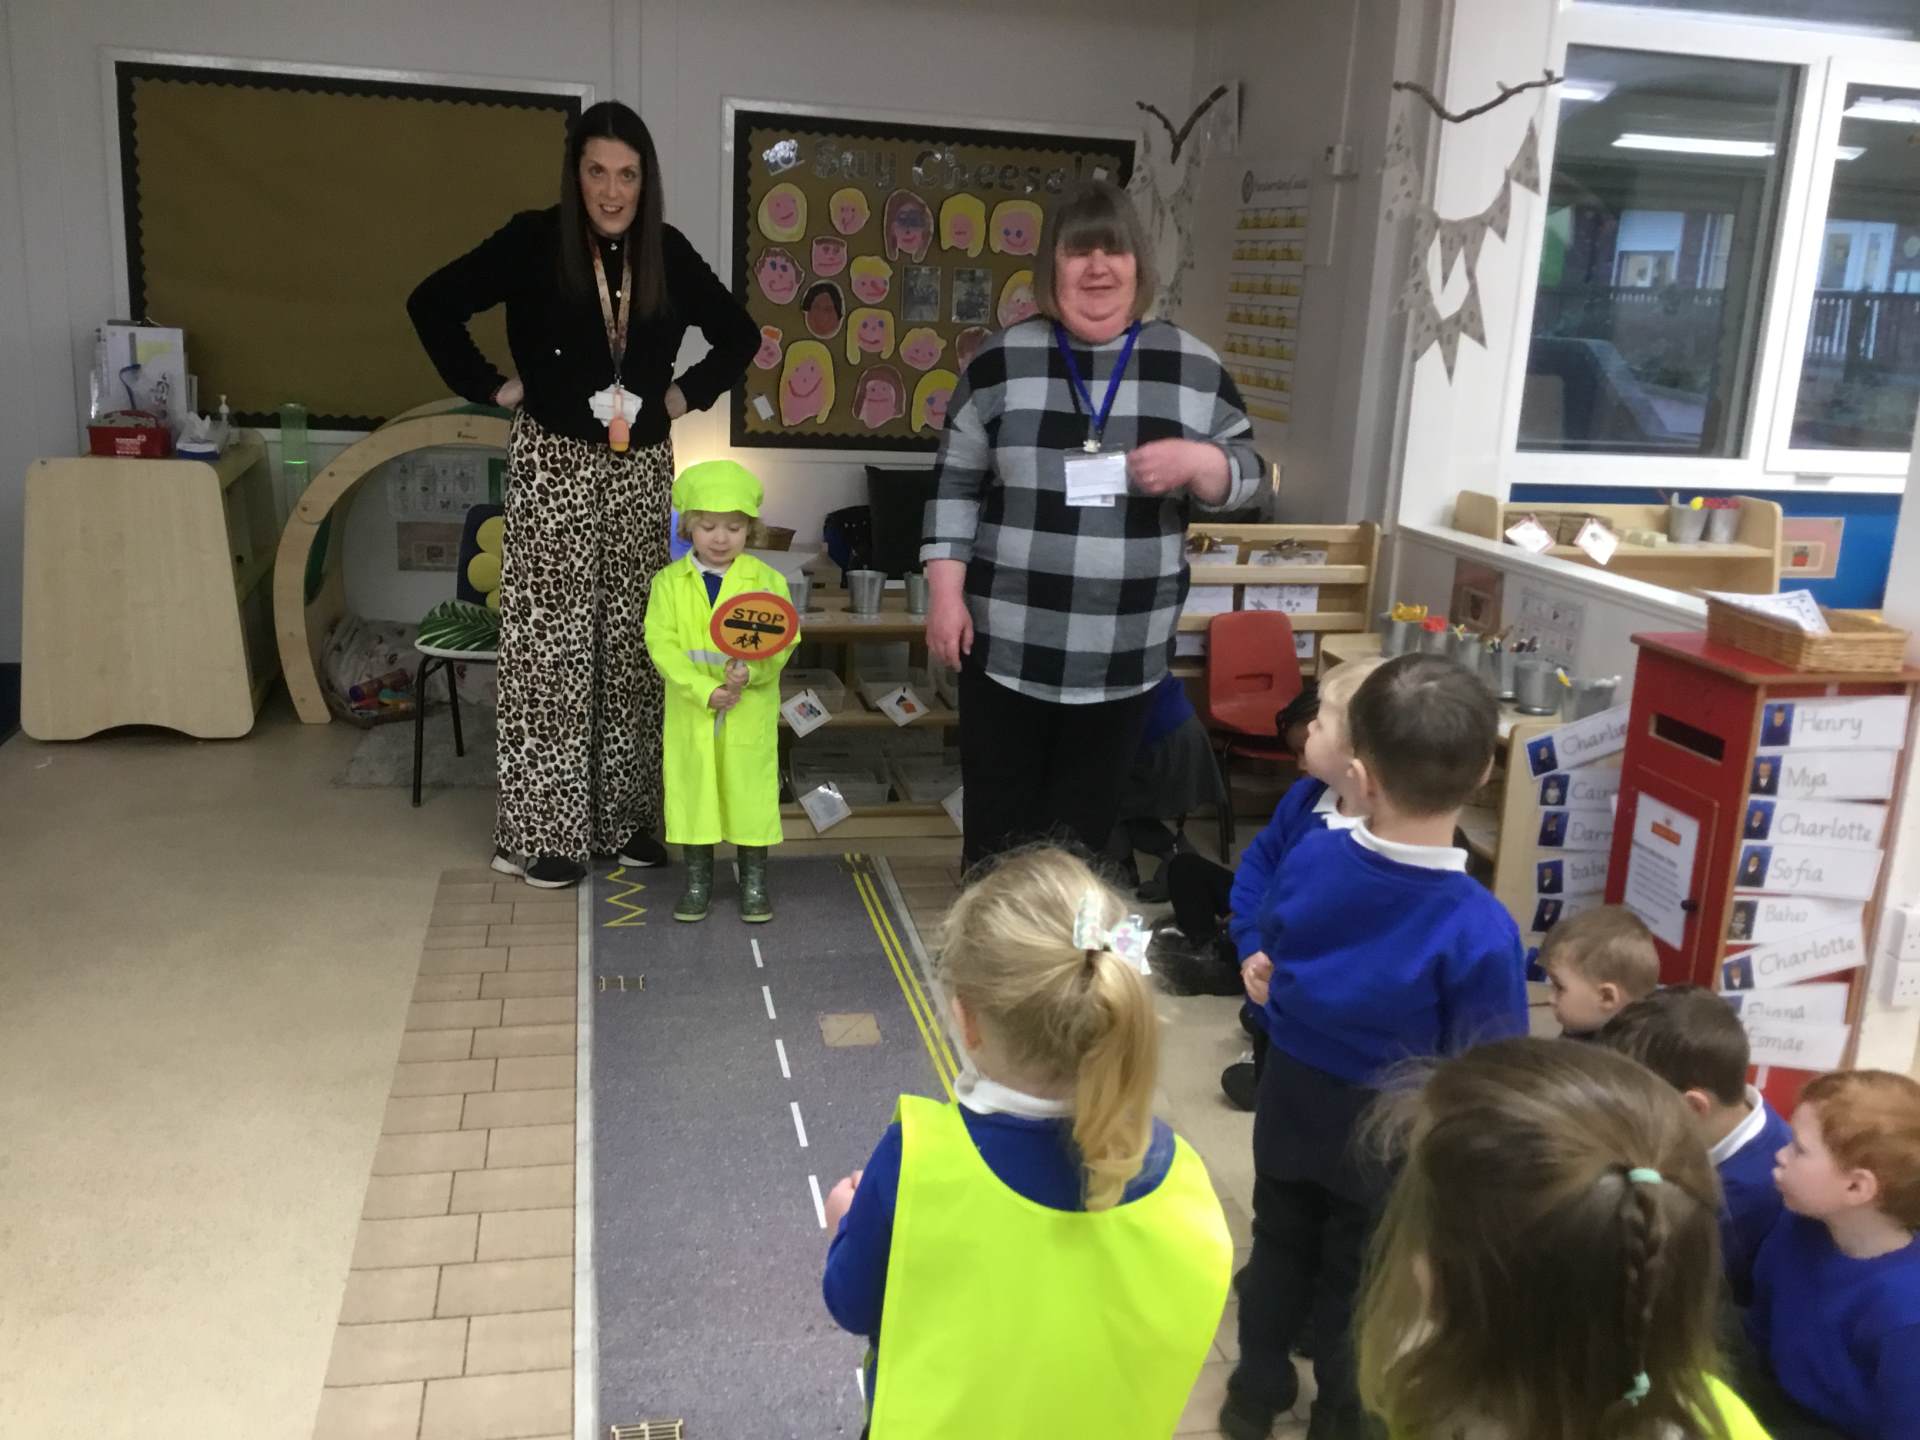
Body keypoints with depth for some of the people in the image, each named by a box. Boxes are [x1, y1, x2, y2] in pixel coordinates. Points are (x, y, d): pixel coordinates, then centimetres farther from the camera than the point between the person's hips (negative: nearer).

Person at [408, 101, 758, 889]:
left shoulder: (668, 254, 4)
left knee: (631, 641, 8)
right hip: (555, 462, -4)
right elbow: (432, 303, -6)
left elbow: (740, 335, 16)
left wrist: (689, 393, 5)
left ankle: (625, 817, 18)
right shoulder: (534, 241, -6)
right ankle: (543, 830, 4)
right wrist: (491, 385, -8)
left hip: (642, 466, 4)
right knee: (552, 641, -3)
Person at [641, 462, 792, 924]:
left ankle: (754, 882, 22)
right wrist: (705, 690, -19)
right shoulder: (668, 582, -1)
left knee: (751, 791, 7)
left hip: (751, 713, -1)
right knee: (692, 791, 9)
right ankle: (697, 881, 24)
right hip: (690, 713, 1)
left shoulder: (767, 580, -3)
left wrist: (750, 672, -26)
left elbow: (782, 643, -7)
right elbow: (662, 644, -8)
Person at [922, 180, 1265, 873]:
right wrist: (947, 592, -3)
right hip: (1006, 644, -1)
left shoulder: (1194, 367, 1)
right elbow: (956, 481, 4)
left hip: (1125, 657, 1)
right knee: (997, 821, 8)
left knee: (1084, 826, 14)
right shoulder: (1001, 361, -1)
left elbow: (1246, 477, 6)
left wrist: (1198, 461, -17)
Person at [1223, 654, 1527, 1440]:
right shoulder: (1481, 928, -32)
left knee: (1280, 1247, 26)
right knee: (1359, 1274, 22)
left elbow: (1264, 958, -2)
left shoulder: (1309, 858, -21)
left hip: (1292, 1105, 3)